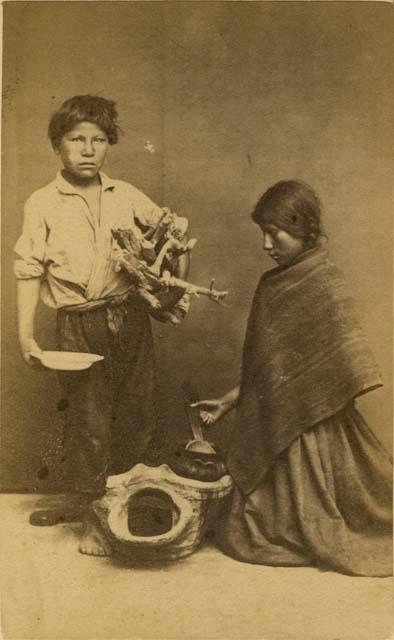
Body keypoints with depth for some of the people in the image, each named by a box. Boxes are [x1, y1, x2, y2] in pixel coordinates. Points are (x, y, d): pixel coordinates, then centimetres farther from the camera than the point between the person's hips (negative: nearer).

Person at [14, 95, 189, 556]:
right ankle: (89, 520, 17)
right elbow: (29, 271, -2)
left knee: (137, 417, 10)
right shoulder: (43, 204, -1)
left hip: (130, 318, 4)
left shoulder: (126, 196, 7)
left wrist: (177, 280, 3)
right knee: (90, 421, -1)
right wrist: (25, 335, -6)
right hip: (79, 324, -3)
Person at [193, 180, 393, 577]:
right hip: (269, 421, 8)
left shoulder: (325, 285, -17)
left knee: (299, 513, 10)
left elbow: (347, 368, -18)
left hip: (308, 424, -8)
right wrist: (228, 402, 11)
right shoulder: (273, 284, 6)